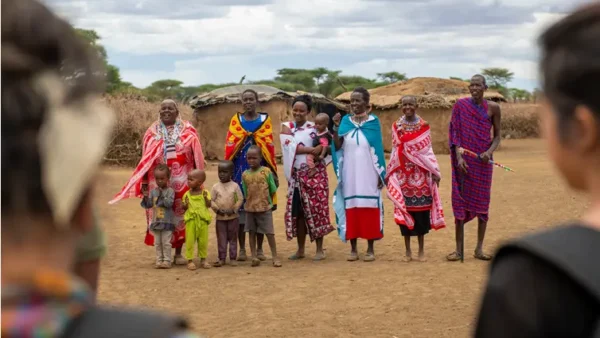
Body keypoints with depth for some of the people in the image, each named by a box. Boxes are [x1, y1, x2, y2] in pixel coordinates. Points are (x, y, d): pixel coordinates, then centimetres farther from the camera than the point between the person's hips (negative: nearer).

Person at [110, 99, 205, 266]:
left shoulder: (187, 130, 3)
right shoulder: (152, 132, 7)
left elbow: (197, 157, 4)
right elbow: (145, 160, 6)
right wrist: (144, 183, 2)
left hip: (182, 182, -1)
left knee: (180, 215, 2)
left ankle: (178, 252, 12)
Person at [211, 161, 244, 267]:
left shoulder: (235, 186, -3)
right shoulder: (216, 187, 0)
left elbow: (240, 199, -3)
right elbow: (211, 200, 0)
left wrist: (234, 209, -13)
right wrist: (217, 209, -14)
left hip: (233, 217, -1)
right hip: (220, 217, 1)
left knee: (233, 238, 6)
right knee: (221, 238, 4)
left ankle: (233, 258, 13)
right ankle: (222, 258, 10)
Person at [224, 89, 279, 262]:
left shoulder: (265, 120, 5)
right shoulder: (236, 120, 6)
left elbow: (270, 147, 2)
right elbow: (229, 147, 2)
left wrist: (273, 172, -2)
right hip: (240, 170, 0)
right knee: (240, 208, 0)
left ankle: (259, 249, 10)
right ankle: (242, 249, 7)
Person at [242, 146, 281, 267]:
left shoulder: (266, 171, -7)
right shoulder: (245, 174, 2)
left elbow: (273, 189, -2)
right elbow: (245, 192, 6)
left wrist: (265, 198, 1)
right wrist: (252, 200, -1)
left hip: (265, 207, -3)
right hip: (250, 208, 3)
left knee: (269, 232, -1)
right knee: (252, 232, 8)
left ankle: (275, 257, 6)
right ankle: (254, 257, 14)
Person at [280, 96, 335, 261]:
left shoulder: (315, 127, 2)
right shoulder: (287, 127, 6)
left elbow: (330, 144, -1)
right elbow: (292, 146, -9)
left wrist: (324, 149, -22)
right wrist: (313, 150, -16)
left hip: (315, 173, -2)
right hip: (297, 175, 3)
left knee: (317, 210, -3)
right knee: (298, 212, 5)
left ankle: (319, 249, 4)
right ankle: (300, 249, 14)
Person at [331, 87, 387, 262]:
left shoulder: (373, 121, 0)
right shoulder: (345, 121, 5)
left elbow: (378, 149, 0)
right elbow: (338, 147, -1)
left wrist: (380, 174, -3)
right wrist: (335, 127, -14)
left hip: (368, 174, -2)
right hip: (350, 173, 2)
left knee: (369, 207, -1)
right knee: (351, 207, 2)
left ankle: (370, 249, 7)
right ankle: (353, 248, 10)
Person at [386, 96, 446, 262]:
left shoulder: (424, 126, 3)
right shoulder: (396, 127, 5)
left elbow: (428, 150, 4)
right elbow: (395, 151, 8)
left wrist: (435, 172, -2)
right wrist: (390, 174, 5)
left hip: (421, 174, -1)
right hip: (403, 174, 1)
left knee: (421, 209, 0)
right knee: (404, 208, 1)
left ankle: (421, 250, 10)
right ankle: (408, 250, 10)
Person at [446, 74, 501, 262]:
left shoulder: (493, 107, 2)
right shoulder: (460, 105, -1)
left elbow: (497, 135, 5)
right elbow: (455, 133, -2)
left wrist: (490, 151, -14)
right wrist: (459, 157, -13)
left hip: (483, 160, 1)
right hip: (464, 160, -1)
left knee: (482, 203, 4)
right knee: (460, 202, 0)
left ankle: (479, 248, 13)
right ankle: (459, 249, 6)